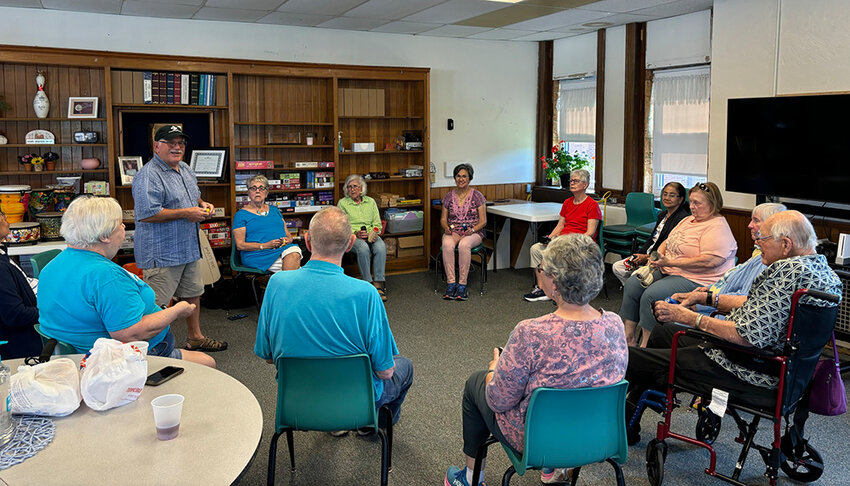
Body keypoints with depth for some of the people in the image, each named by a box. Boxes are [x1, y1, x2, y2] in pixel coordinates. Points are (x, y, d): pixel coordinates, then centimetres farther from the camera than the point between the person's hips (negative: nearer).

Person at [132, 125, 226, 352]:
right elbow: (146, 214, -25)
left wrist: (202, 204, 6)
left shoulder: (185, 169, 13)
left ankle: (195, 337, 34)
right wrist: (186, 213, -21)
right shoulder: (148, 176, -17)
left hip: (189, 248, 10)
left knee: (193, 294, 19)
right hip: (162, 253, -9)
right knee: (157, 305, -4)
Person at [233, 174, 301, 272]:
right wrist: (265, 245, -12)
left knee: (294, 255, -33)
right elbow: (240, 245, -1)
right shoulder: (241, 214, 9)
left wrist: (287, 240, -2)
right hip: (258, 254, -5)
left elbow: (288, 234, 24)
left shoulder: (274, 210, 24)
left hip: (283, 248, 5)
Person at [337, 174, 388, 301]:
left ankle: (378, 284, -34)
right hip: (351, 236, -2)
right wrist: (355, 233, -15)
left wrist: (374, 232, -9)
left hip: (371, 235, 2)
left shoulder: (370, 201, 18)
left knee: (381, 247, -33)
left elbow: (377, 223, 14)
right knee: (363, 248, -37)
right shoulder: (342, 203, 9)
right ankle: (368, 283, -32)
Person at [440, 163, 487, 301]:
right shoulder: (449, 196, 11)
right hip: (453, 231, 2)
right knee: (447, 244, -35)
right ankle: (451, 283, -31)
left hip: (473, 232, -2)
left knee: (464, 245, -38)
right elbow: (443, 219, 13)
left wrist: (472, 230, -18)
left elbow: (483, 221, 0)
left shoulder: (477, 196, 2)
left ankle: (462, 285, -32)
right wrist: (446, 228, -9)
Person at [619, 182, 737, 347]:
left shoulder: (718, 228, -14)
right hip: (667, 271, 10)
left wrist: (670, 262, -22)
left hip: (695, 280, -10)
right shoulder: (688, 220, 16)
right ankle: (629, 336, -3)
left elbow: (709, 261, -25)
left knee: (651, 295, -27)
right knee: (632, 284, -4)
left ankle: (645, 345, -17)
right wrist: (656, 257, 0)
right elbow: (668, 241, 23)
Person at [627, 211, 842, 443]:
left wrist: (691, 318, -20)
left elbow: (749, 335, -30)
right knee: (661, 332, 27)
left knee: (629, 358, -9)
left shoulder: (790, 271, -25)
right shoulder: (824, 269, 7)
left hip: (748, 374, -12)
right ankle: (630, 417, 35)